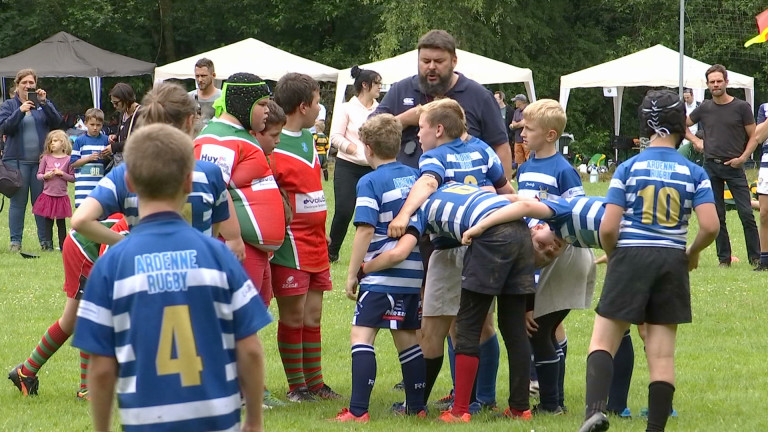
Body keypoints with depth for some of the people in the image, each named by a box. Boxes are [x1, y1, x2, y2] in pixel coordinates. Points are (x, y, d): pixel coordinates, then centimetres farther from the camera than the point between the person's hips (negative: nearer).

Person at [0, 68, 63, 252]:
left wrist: (44, 103, -14)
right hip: (17, 161, -1)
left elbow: (57, 121, -3)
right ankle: (15, 241, 2)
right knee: (18, 202, -1)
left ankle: (45, 240, 5)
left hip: (41, 160, 1)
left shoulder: (44, 104, 11)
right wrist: (20, 111, -18)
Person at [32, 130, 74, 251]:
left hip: (61, 195, -1)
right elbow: (38, 175, 7)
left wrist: (62, 174, -15)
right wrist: (45, 176, -14)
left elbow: (73, 178, 0)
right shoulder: (46, 158, 3)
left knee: (61, 222, 6)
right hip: (47, 195, 2)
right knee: (48, 221, 5)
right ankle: (48, 244, 10)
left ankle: (63, 245, 11)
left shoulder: (68, 159, -2)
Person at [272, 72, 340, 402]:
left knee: (313, 316, 12)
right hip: (290, 247, -8)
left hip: (315, 244, 8)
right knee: (293, 316, 0)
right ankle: (296, 386, 9)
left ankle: (315, 382, 19)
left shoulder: (309, 138, 12)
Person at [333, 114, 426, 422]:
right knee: (407, 337, 15)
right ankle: (416, 406, 18)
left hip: (382, 275, -7)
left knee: (361, 335, -8)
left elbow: (366, 230, -16)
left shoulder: (370, 182, -9)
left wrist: (352, 273, -9)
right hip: (415, 274, 7)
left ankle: (358, 410, -16)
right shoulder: (415, 177, 10)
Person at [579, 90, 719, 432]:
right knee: (662, 354, 6)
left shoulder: (628, 168, -2)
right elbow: (710, 226, -8)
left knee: (603, 341, 4)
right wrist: (692, 253, 12)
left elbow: (608, 227, -7)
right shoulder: (694, 173, 2)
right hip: (672, 262, 2)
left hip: (630, 256, -2)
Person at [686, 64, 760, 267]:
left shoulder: (741, 107, 0)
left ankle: (755, 257, -1)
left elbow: (753, 137, 3)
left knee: (746, 214, -8)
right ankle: (724, 258, 11)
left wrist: (742, 158, -10)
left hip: (734, 167, -3)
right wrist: (695, 141, 6)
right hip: (711, 167, 3)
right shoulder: (704, 109, 7)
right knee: (717, 216, 4)